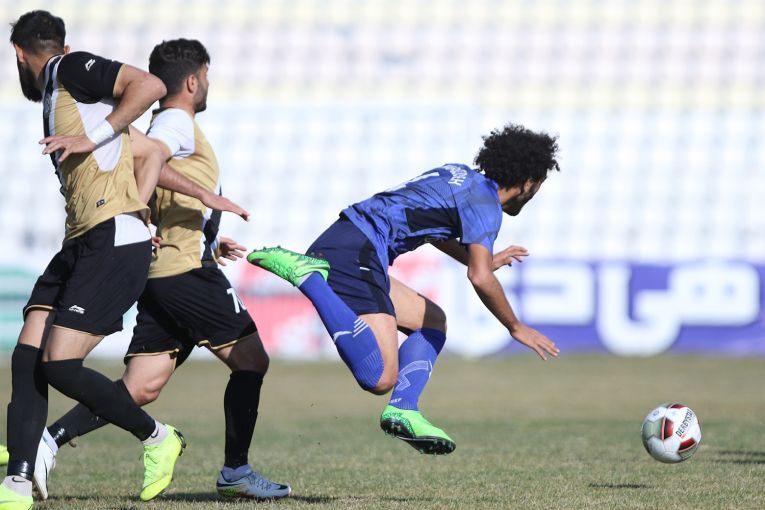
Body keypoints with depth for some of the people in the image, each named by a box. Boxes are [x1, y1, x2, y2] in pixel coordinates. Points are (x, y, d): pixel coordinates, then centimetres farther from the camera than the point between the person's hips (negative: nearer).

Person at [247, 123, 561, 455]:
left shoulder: (460, 175, 23)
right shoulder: (486, 203, -4)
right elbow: (480, 278, -15)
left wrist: (483, 260, 51)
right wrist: (515, 328, -1)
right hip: (356, 256, -10)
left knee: (432, 320, 23)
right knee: (380, 379, -23)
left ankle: (402, 409, 4)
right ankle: (305, 274, -21)